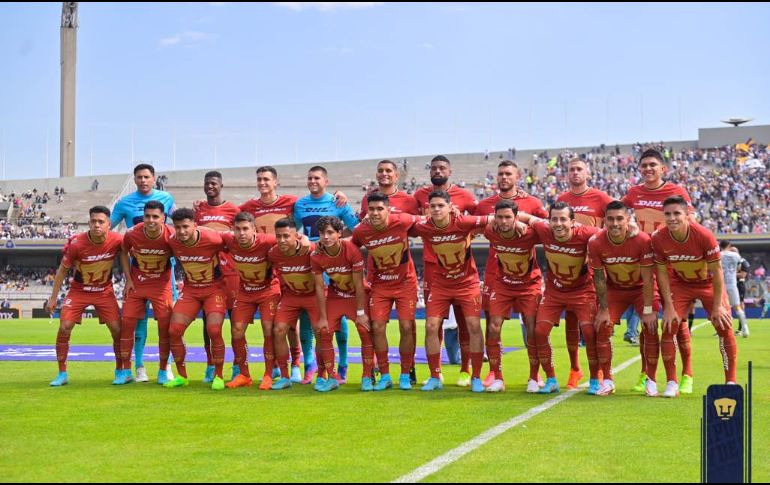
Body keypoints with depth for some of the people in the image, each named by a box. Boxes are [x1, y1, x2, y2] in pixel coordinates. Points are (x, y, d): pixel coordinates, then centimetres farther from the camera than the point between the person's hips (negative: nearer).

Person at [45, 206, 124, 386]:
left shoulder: (117, 241, -20)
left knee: (117, 329, -5)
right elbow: (63, 270, -9)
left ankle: (120, 371, 14)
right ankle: (62, 374, 2)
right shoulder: (76, 243, -22)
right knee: (64, 327, -12)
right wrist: (53, 298, -7)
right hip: (78, 290, -1)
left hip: (105, 291, 1)